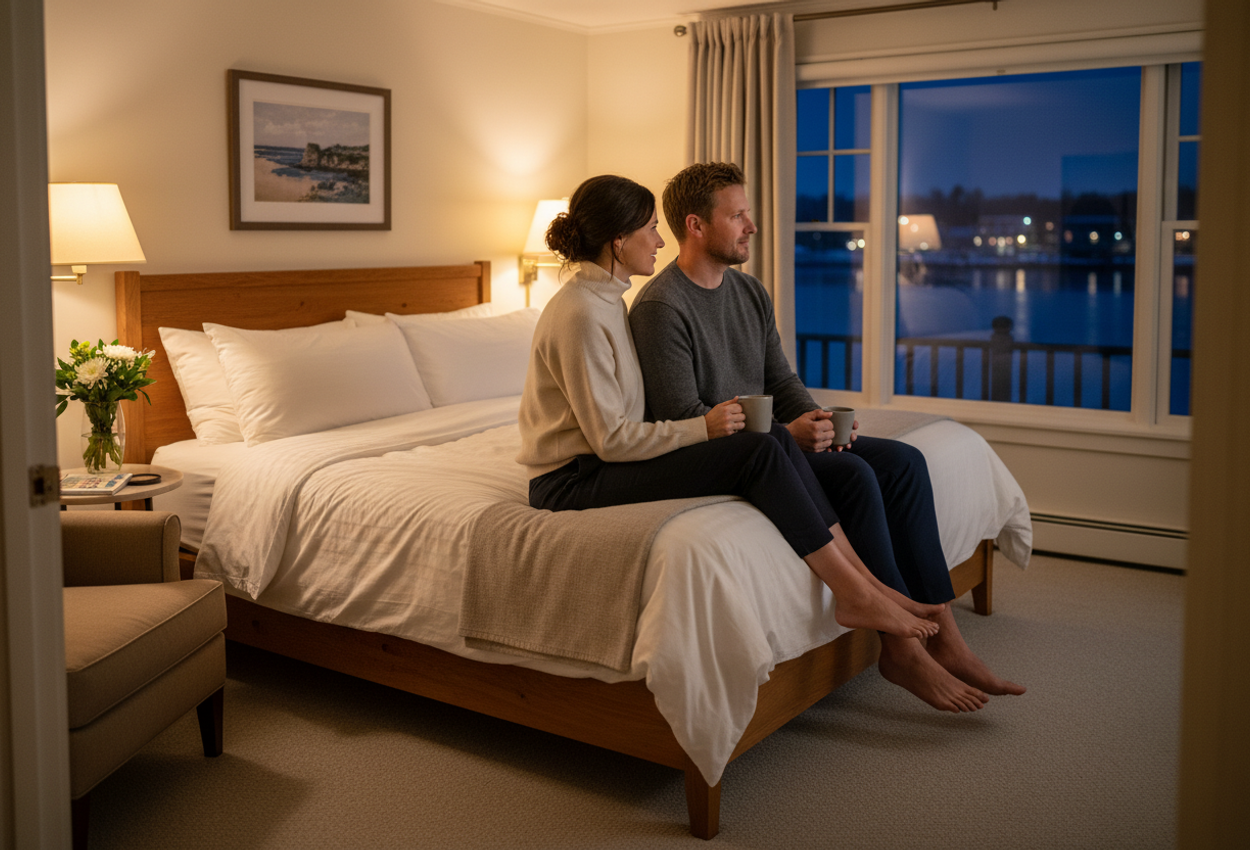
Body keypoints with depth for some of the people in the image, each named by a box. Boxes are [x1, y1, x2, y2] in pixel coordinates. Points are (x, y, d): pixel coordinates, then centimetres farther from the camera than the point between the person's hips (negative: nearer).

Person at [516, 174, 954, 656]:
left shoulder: (606, 300, 13)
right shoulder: (580, 315, -18)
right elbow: (610, 438, -19)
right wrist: (702, 428, -17)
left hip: (603, 465, 9)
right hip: (574, 480, -9)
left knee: (773, 446, -8)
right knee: (759, 452, -21)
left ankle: (856, 583, -10)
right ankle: (856, 594, -14)